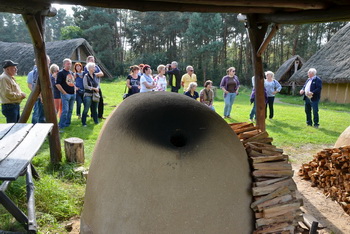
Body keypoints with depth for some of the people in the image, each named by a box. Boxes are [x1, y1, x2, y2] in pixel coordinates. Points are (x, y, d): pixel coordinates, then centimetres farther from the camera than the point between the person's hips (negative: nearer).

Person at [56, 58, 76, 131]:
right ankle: (60, 126, -5)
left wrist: (74, 90, 14)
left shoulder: (72, 73, 16)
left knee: (70, 110, 12)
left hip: (73, 94, 7)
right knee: (65, 110, -12)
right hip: (66, 94, -7)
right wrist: (64, 92, -14)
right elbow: (57, 84, -13)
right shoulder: (61, 73, -7)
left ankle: (67, 124, 23)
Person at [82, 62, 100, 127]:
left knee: (94, 109, 14)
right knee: (86, 110, -1)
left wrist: (97, 88, -6)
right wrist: (94, 88, -12)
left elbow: (97, 83, 15)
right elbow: (86, 86, -12)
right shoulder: (86, 76, -7)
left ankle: (96, 121, 25)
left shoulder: (95, 75, 10)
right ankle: (84, 123, 8)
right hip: (88, 95, -5)